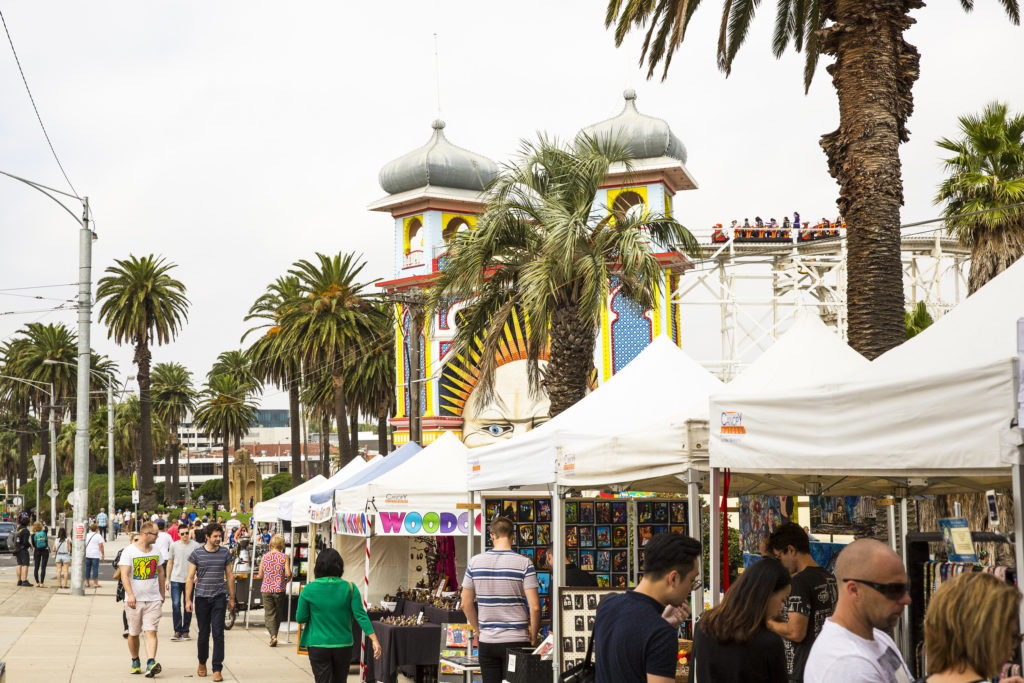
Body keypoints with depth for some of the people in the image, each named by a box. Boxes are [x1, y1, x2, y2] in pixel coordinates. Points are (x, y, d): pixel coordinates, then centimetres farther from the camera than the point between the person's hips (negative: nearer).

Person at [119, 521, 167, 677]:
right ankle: (135, 662, 27)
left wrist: (162, 593, 21)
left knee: (151, 632, -11)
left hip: (153, 600, 2)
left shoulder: (156, 550, 9)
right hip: (134, 600, -2)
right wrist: (130, 594, -25)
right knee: (133, 633, 8)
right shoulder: (129, 551, -6)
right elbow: (124, 575, -14)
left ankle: (151, 663, -22)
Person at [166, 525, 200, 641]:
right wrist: (167, 579, 10)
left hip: (189, 580, -1)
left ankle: (185, 631, 14)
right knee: (176, 605, -6)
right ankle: (177, 631, 0)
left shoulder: (195, 546, 0)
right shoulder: (174, 545, 6)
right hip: (176, 580, 1)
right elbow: (170, 563, 12)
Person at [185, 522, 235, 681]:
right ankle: (202, 662, 32)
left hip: (219, 597, 0)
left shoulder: (225, 553, 5)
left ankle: (217, 669, -5)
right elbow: (190, 577, 2)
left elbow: (230, 576, 12)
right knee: (203, 633, 9)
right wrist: (188, 600, -4)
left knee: (218, 633, -6)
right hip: (202, 597, 0)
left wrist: (232, 598, 13)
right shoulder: (197, 553, 0)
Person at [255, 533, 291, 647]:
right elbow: (288, 574, -12)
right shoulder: (284, 557, -5)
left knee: (269, 614, 2)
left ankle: (273, 635, -16)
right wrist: (286, 580, 9)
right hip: (279, 589, -1)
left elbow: (260, 575, 5)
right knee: (278, 614, 14)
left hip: (266, 589, 1)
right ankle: (274, 636, 22)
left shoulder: (265, 557, 3)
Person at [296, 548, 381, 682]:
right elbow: (360, 615, -10)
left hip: (318, 646, -2)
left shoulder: (309, 590, -8)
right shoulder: (349, 588, -5)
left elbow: (300, 618, -3)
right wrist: (374, 640, -10)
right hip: (343, 645, 2)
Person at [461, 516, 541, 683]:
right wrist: (533, 636, 2)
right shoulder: (524, 563, -8)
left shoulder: (475, 562, 1)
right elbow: (534, 607, -12)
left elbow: (466, 604, 7)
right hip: (516, 641, -3)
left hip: (487, 641, 3)